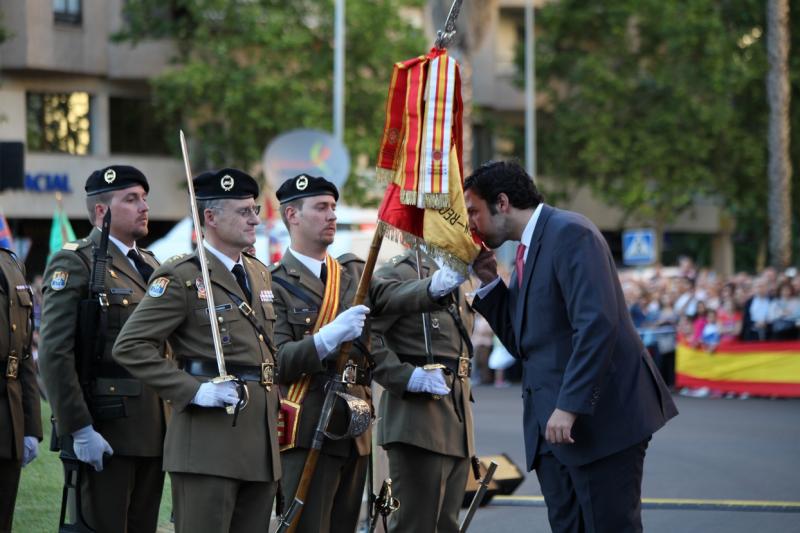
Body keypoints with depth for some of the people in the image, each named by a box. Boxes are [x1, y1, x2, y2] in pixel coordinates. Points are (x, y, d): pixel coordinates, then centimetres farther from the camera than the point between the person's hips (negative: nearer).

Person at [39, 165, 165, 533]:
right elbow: (54, 353, -14)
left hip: (153, 434, 7)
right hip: (104, 433, -7)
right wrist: (80, 430, -19)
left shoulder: (150, 265, 18)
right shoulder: (73, 264, -6)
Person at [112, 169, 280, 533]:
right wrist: (193, 390, -18)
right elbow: (130, 347, -12)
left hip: (261, 443, 8)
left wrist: (274, 397, 16)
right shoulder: (181, 277, -7)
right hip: (208, 444, -7)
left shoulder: (259, 273, 17)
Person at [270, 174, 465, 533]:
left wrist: (438, 284, -27)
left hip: (354, 432, 7)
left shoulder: (353, 273, 16)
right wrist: (329, 337, -27)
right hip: (307, 432, -6)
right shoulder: (276, 284, -3)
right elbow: (275, 361, -12)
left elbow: (395, 296, -5)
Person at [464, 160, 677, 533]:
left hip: (599, 418, -9)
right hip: (551, 428, 9)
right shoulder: (527, 252, 19)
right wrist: (489, 284, 9)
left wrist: (570, 406, -25)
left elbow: (597, 324, -21)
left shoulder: (569, 233, -10)